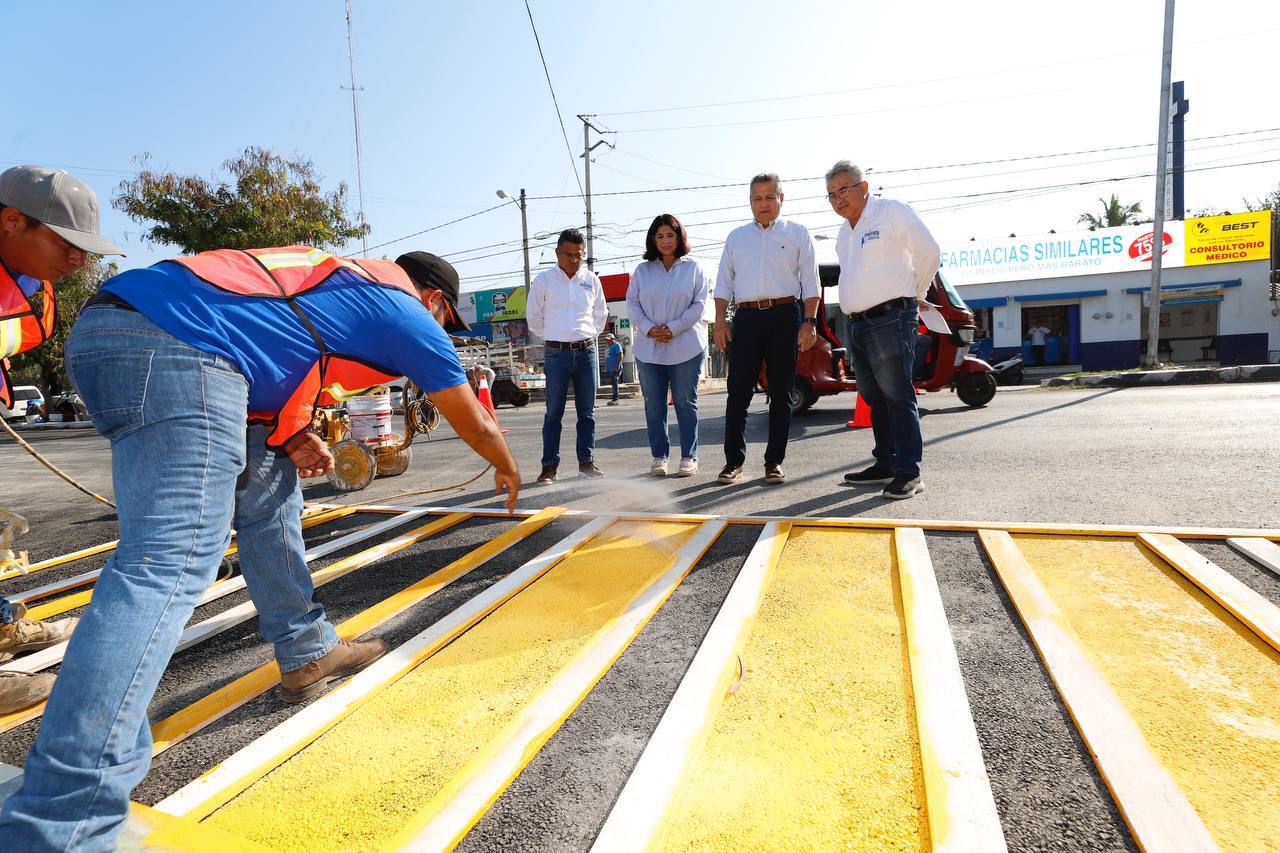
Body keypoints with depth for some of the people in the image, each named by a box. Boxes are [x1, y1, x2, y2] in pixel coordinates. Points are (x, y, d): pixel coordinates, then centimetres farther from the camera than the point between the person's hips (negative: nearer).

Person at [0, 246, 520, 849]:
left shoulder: (346, 280, 29)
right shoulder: (408, 314, 9)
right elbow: (475, 423, 19)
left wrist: (292, 435, 15)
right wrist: (507, 470, 39)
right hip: (174, 348, -10)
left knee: (268, 491, 20)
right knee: (169, 565, -17)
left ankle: (307, 654, 29)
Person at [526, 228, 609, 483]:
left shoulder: (591, 279, 7)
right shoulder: (543, 280, -1)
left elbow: (601, 314, 19)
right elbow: (534, 317, 7)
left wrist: (588, 336, 11)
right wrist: (552, 337, 8)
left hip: (587, 351, 3)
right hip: (557, 353, -3)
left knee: (587, 411, 6)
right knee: (554, 412, -2)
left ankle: (586, 461, 15)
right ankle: (549, 466, 3)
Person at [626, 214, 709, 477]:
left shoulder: (693, 268, 5)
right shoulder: (642, 270, 11)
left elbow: (699, 304, -2)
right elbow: (632, 304, 6)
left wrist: (673, 328, -12)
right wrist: (649, 328, -11)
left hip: (686, 347, -2)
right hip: (649, 349, 3)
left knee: (685, 403, 2)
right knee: (653, 405, 5)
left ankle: (689, 457, 10)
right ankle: (659, 456, 14)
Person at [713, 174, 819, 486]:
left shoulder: (797, 233, 9)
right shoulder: (736, 237, 16)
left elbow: (810, 283, 4)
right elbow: (724, 283, 13)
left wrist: (809, 322, -6)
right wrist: (720, 321, 2)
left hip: (784, 316, -1)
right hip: (746, 318, 1)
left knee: (781, 393, 2)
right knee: (738, 392, -2)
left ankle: (774, 461, 10)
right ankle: (734, 460, 5)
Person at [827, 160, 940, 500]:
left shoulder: (892, 212, -3)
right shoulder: (844, 232, 19)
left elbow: (929, 251, -1)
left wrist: (915, 294, 10)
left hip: (890, 319, -8)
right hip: (856, 323, 8)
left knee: (898, 397, -9)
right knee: (874, 398, 11)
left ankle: (908, 472, -6)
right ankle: (885, 464, 20)